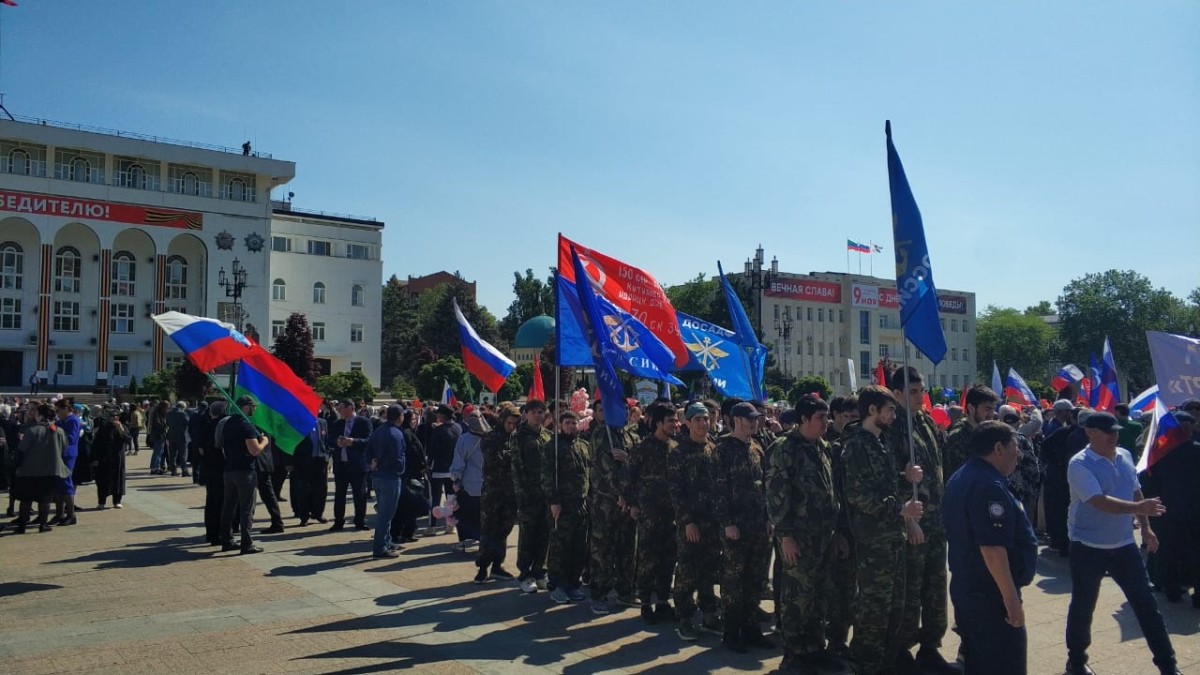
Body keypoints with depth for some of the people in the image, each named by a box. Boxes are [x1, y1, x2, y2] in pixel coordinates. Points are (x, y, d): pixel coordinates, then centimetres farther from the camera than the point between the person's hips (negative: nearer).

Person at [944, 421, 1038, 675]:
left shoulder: (961, 478, 11)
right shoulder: (989, 486, -22)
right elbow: (992, 549, -27)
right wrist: (1011, 599, -23)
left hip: (966, 588, 10)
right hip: (990, 595, -10)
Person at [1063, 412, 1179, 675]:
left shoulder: (1125, 456, 4)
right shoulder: (1080, 464, -18)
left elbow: (1135, 493, 16)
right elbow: (1100, 502, -29)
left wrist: (1145, 527, 13)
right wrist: (1138, 507, -39)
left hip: (1124, 545, 5)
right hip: (1088, 548, -5)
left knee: (1146, 603, 8)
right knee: (1082, 606, 8)